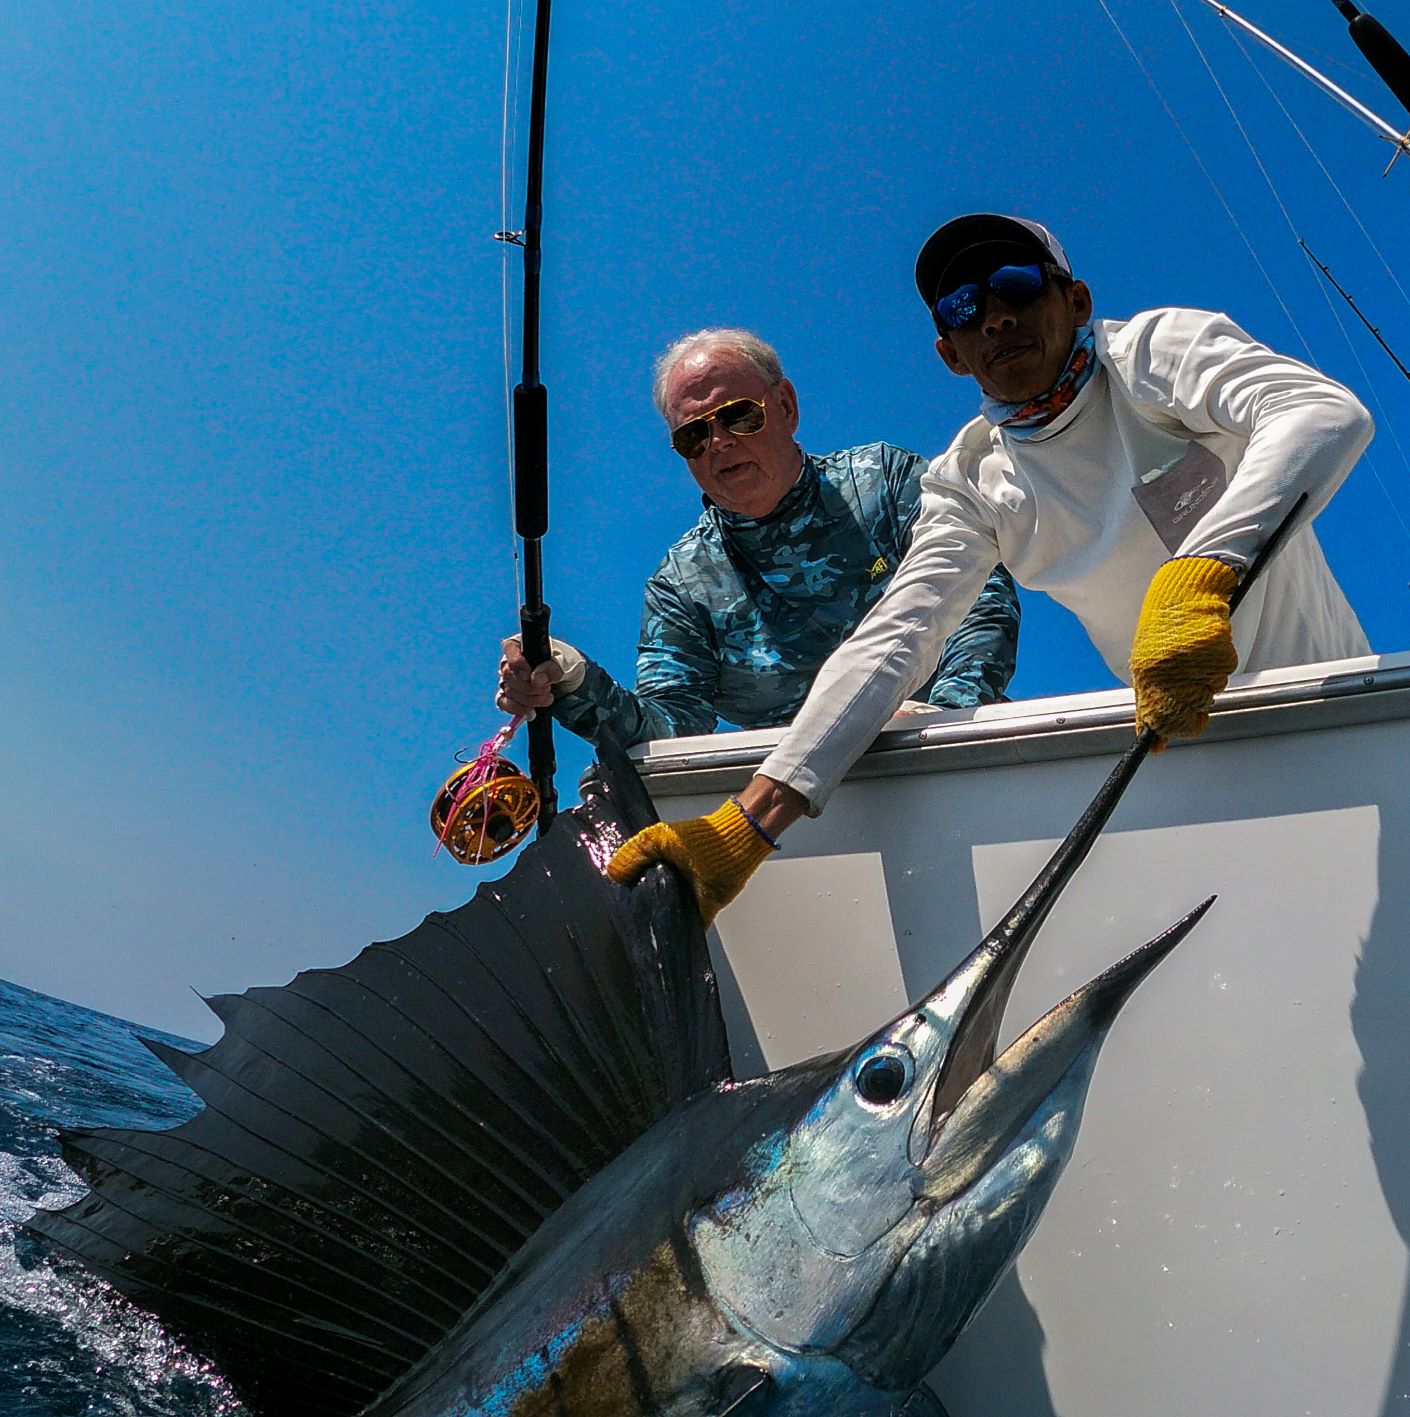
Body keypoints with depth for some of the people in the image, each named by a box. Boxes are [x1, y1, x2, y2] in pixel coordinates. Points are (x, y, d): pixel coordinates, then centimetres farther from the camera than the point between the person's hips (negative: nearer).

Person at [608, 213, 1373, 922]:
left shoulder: (1156, 348, -9)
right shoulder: (969, 480, -3)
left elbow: (1329, 413, -25)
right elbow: (889, 641, -13)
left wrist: (1201, 573, -44)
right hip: (1187, 729, 2)